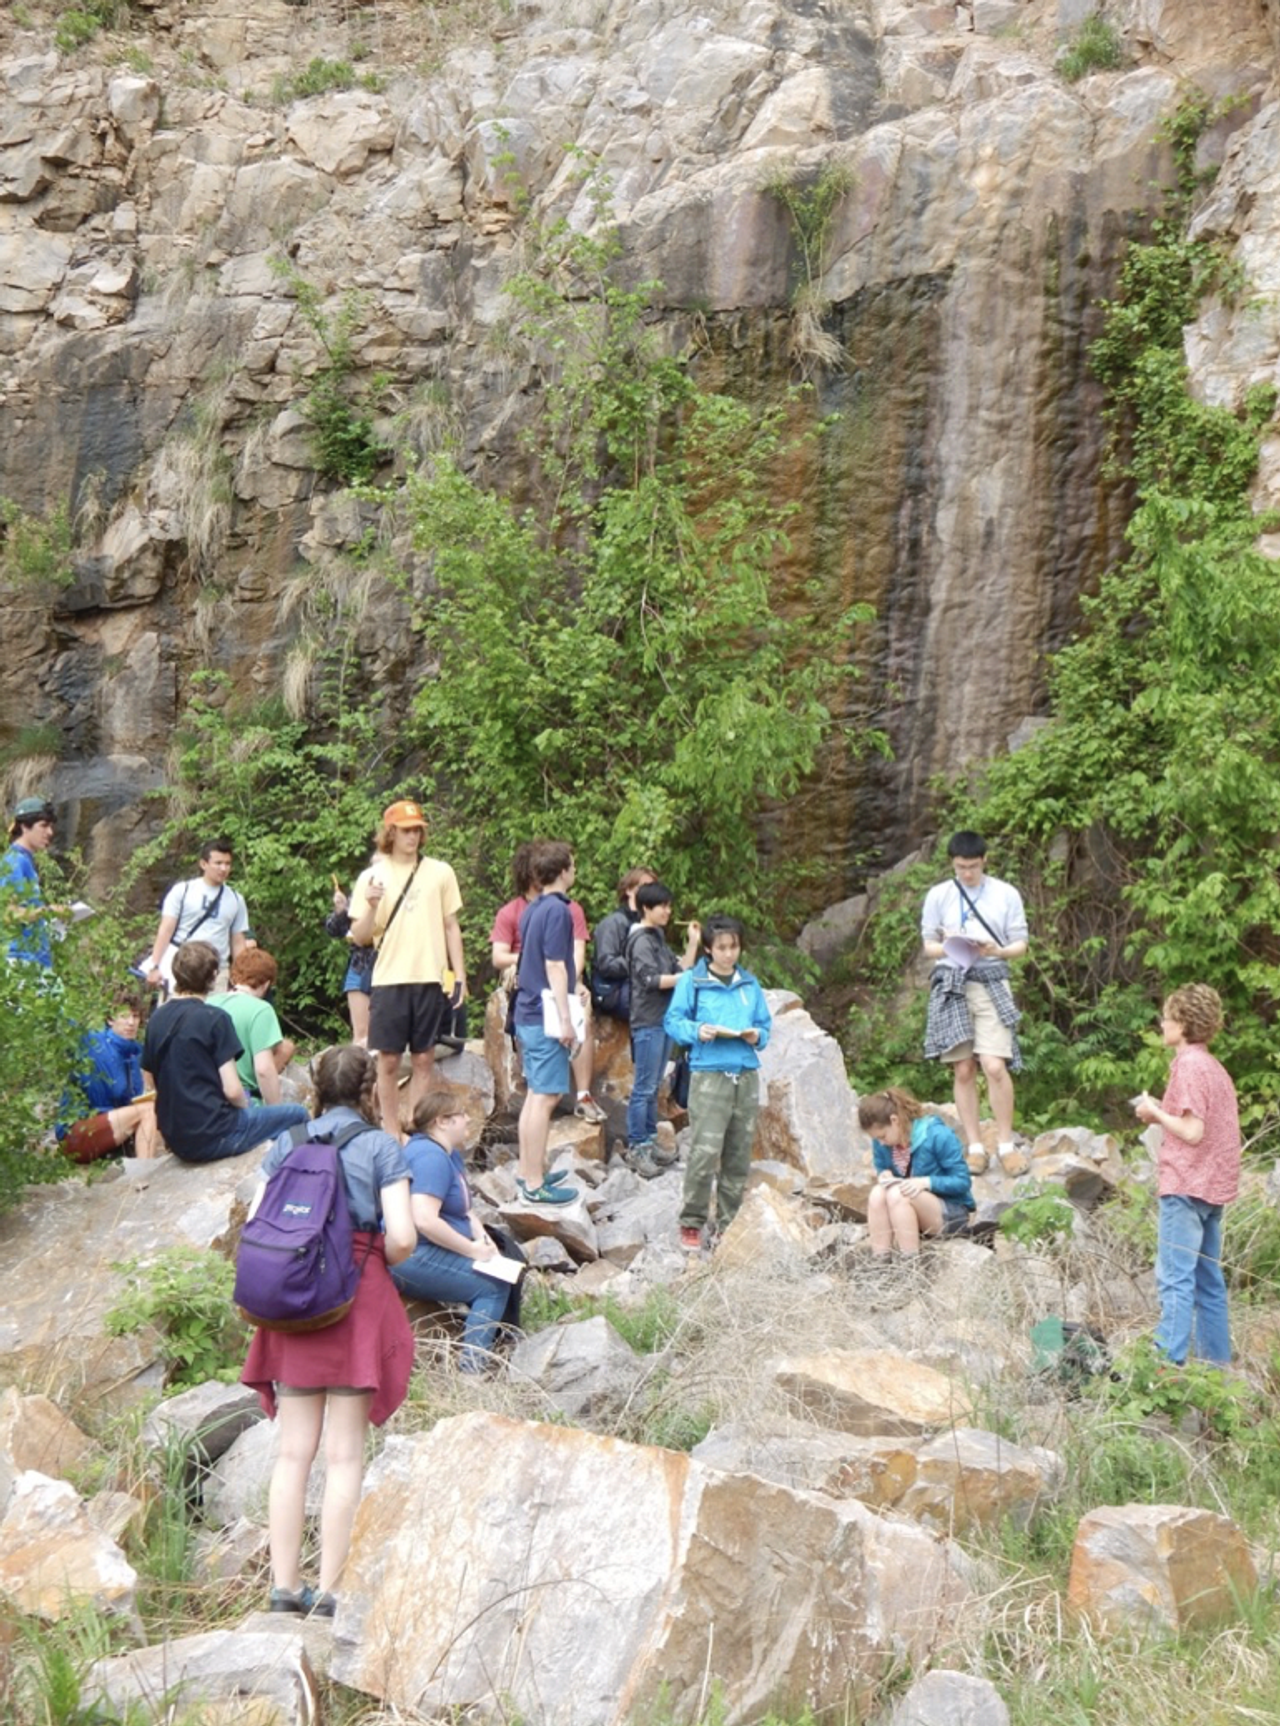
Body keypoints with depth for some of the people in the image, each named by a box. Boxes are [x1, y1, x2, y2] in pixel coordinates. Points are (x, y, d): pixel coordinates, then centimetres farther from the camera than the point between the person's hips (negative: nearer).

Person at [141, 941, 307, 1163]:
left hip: (175, 1141, 7)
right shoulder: (215, 1019, -14)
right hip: (212, 1138, -7)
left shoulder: (157, 1019, 4)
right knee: (296, 1114, 9)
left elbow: (149, 1082, 14)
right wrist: (248, 1107, 5)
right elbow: (232, 1090, -18)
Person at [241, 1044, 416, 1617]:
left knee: (293, 1450, 9)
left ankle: (284, 1585, 12)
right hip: (358, 1299, -3)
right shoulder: (381, 1146, -3)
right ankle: (330, 1590, 3)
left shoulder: (285, 1144, 7)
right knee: (344, 1453, 1)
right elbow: (402, 1237, -11)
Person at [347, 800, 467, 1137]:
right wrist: (371, 907, -17)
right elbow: (359, 938, 2)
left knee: (424, 1060, 6)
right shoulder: (372, 877, 2)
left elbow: (451, 926, 9)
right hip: (389, 980, -1)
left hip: (430, 979, 1)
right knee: (389, 1061, 3)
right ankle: (391, 1134, 14)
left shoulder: (440, 872, 4)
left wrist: (459, 975, 4)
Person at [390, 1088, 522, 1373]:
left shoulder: (450, 1154, 14)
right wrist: (473, 1249, -20)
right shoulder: (430, 1157, -19)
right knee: (494, 1286, -16)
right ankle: (472, 1368, -15)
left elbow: (464, 1209, 23)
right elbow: (424, 1220, -29)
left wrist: (482, 1237, 3)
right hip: (414, 1258, -11)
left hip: (435, 1251, 11)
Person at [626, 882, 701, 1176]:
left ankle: (649, 1142, 20)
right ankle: (636, 1148, 0)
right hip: (647, 1022, -9)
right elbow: (650, 980, -19)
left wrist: (693, 944, 6)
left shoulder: (659, 938, 16)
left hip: (662, 1020, 9)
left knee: (653, 1086, 13)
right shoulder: (642, 940, -11)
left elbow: (680, 970, 13)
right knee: (644, 1088, -5)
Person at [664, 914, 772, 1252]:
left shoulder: (750, 984, 14)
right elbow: (672, 1022, 0)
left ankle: (730, 1223, 18)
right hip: (709, 1075, -5)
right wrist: (696, 1031, -17)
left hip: (746, 1075, 5)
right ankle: (691, 1223, 0)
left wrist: (757, 1036, -3)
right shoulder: (691, 982, 1)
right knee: (705, 1151, -12)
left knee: (739, 1155, 8)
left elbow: (765, 1024, 18)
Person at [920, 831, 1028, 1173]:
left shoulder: (1006, 894, 5)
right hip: (951, 983, 1)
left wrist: (998, 950, -13)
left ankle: (1005, 1143, 1)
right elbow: (928, 944, 11)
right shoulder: (938, 895, 8)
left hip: (991, 982, -1)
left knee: (995, 1066, -13)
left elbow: (1020, 943, 8)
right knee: (963, 1070, 1)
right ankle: (975, 1146, 10)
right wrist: (948, 949, -11)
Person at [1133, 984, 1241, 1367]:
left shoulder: (1189, 1065, -13)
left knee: (1175, 1279, -10)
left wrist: (1156, 1113, -6)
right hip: (1213, 1186, 9)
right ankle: (1217, 1364, 16)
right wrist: (1163, 1115, 10)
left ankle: (1168, 1362, -13)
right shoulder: (1214, 1066, 15)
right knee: (1208, 1281, 12)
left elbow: (1192, 1132, -19)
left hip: (1186, 1185, -9)